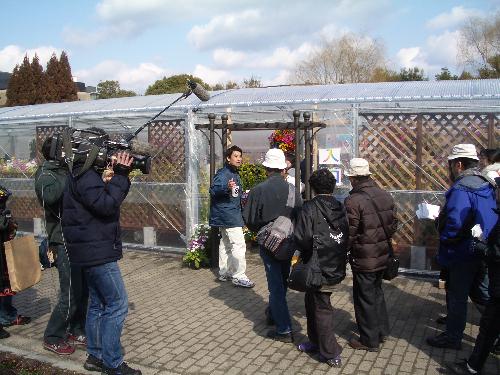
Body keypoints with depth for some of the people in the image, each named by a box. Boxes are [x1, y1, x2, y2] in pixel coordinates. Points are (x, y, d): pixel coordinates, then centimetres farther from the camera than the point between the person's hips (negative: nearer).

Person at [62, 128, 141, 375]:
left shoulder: (86, 174, 15)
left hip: (93, 250, 11)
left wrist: (117, 175, 5)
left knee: (99, 303, 16)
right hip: (97, 251, -11)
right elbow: (106, 205, -25)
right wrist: (120, 175, -20)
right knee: (117, 304, -6)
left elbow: (105, 199, 16)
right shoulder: (86, 176, -17)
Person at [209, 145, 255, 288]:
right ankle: (238, 276, -6)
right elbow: (213, 190, -29)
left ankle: (224, 273, 26)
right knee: (238, 244, -11)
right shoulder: (223, 173, -15)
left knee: (226, 243, 16)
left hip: (232, 213, 11)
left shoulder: (235, 174, 15)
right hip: (228, 214, -11)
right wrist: (226, 188, -45)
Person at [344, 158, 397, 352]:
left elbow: (349, 234, -19)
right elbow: (393, 224, 8)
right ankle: (382, 331, 38)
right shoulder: (385, 195, 1)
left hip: (363, 258, -7)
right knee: (377, 292, 24)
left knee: (365, 298, 8)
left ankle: (369, 340, 20)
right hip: (382, 255, 7)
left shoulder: (353, 201, -21)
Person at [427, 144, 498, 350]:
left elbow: (454, 224, -31)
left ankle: (452, 337, 20)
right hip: (483, 252, 8)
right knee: (481, 292, 22)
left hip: (462, 254, -8)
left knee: (457, 296, 6)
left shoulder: (461, 189, -23)